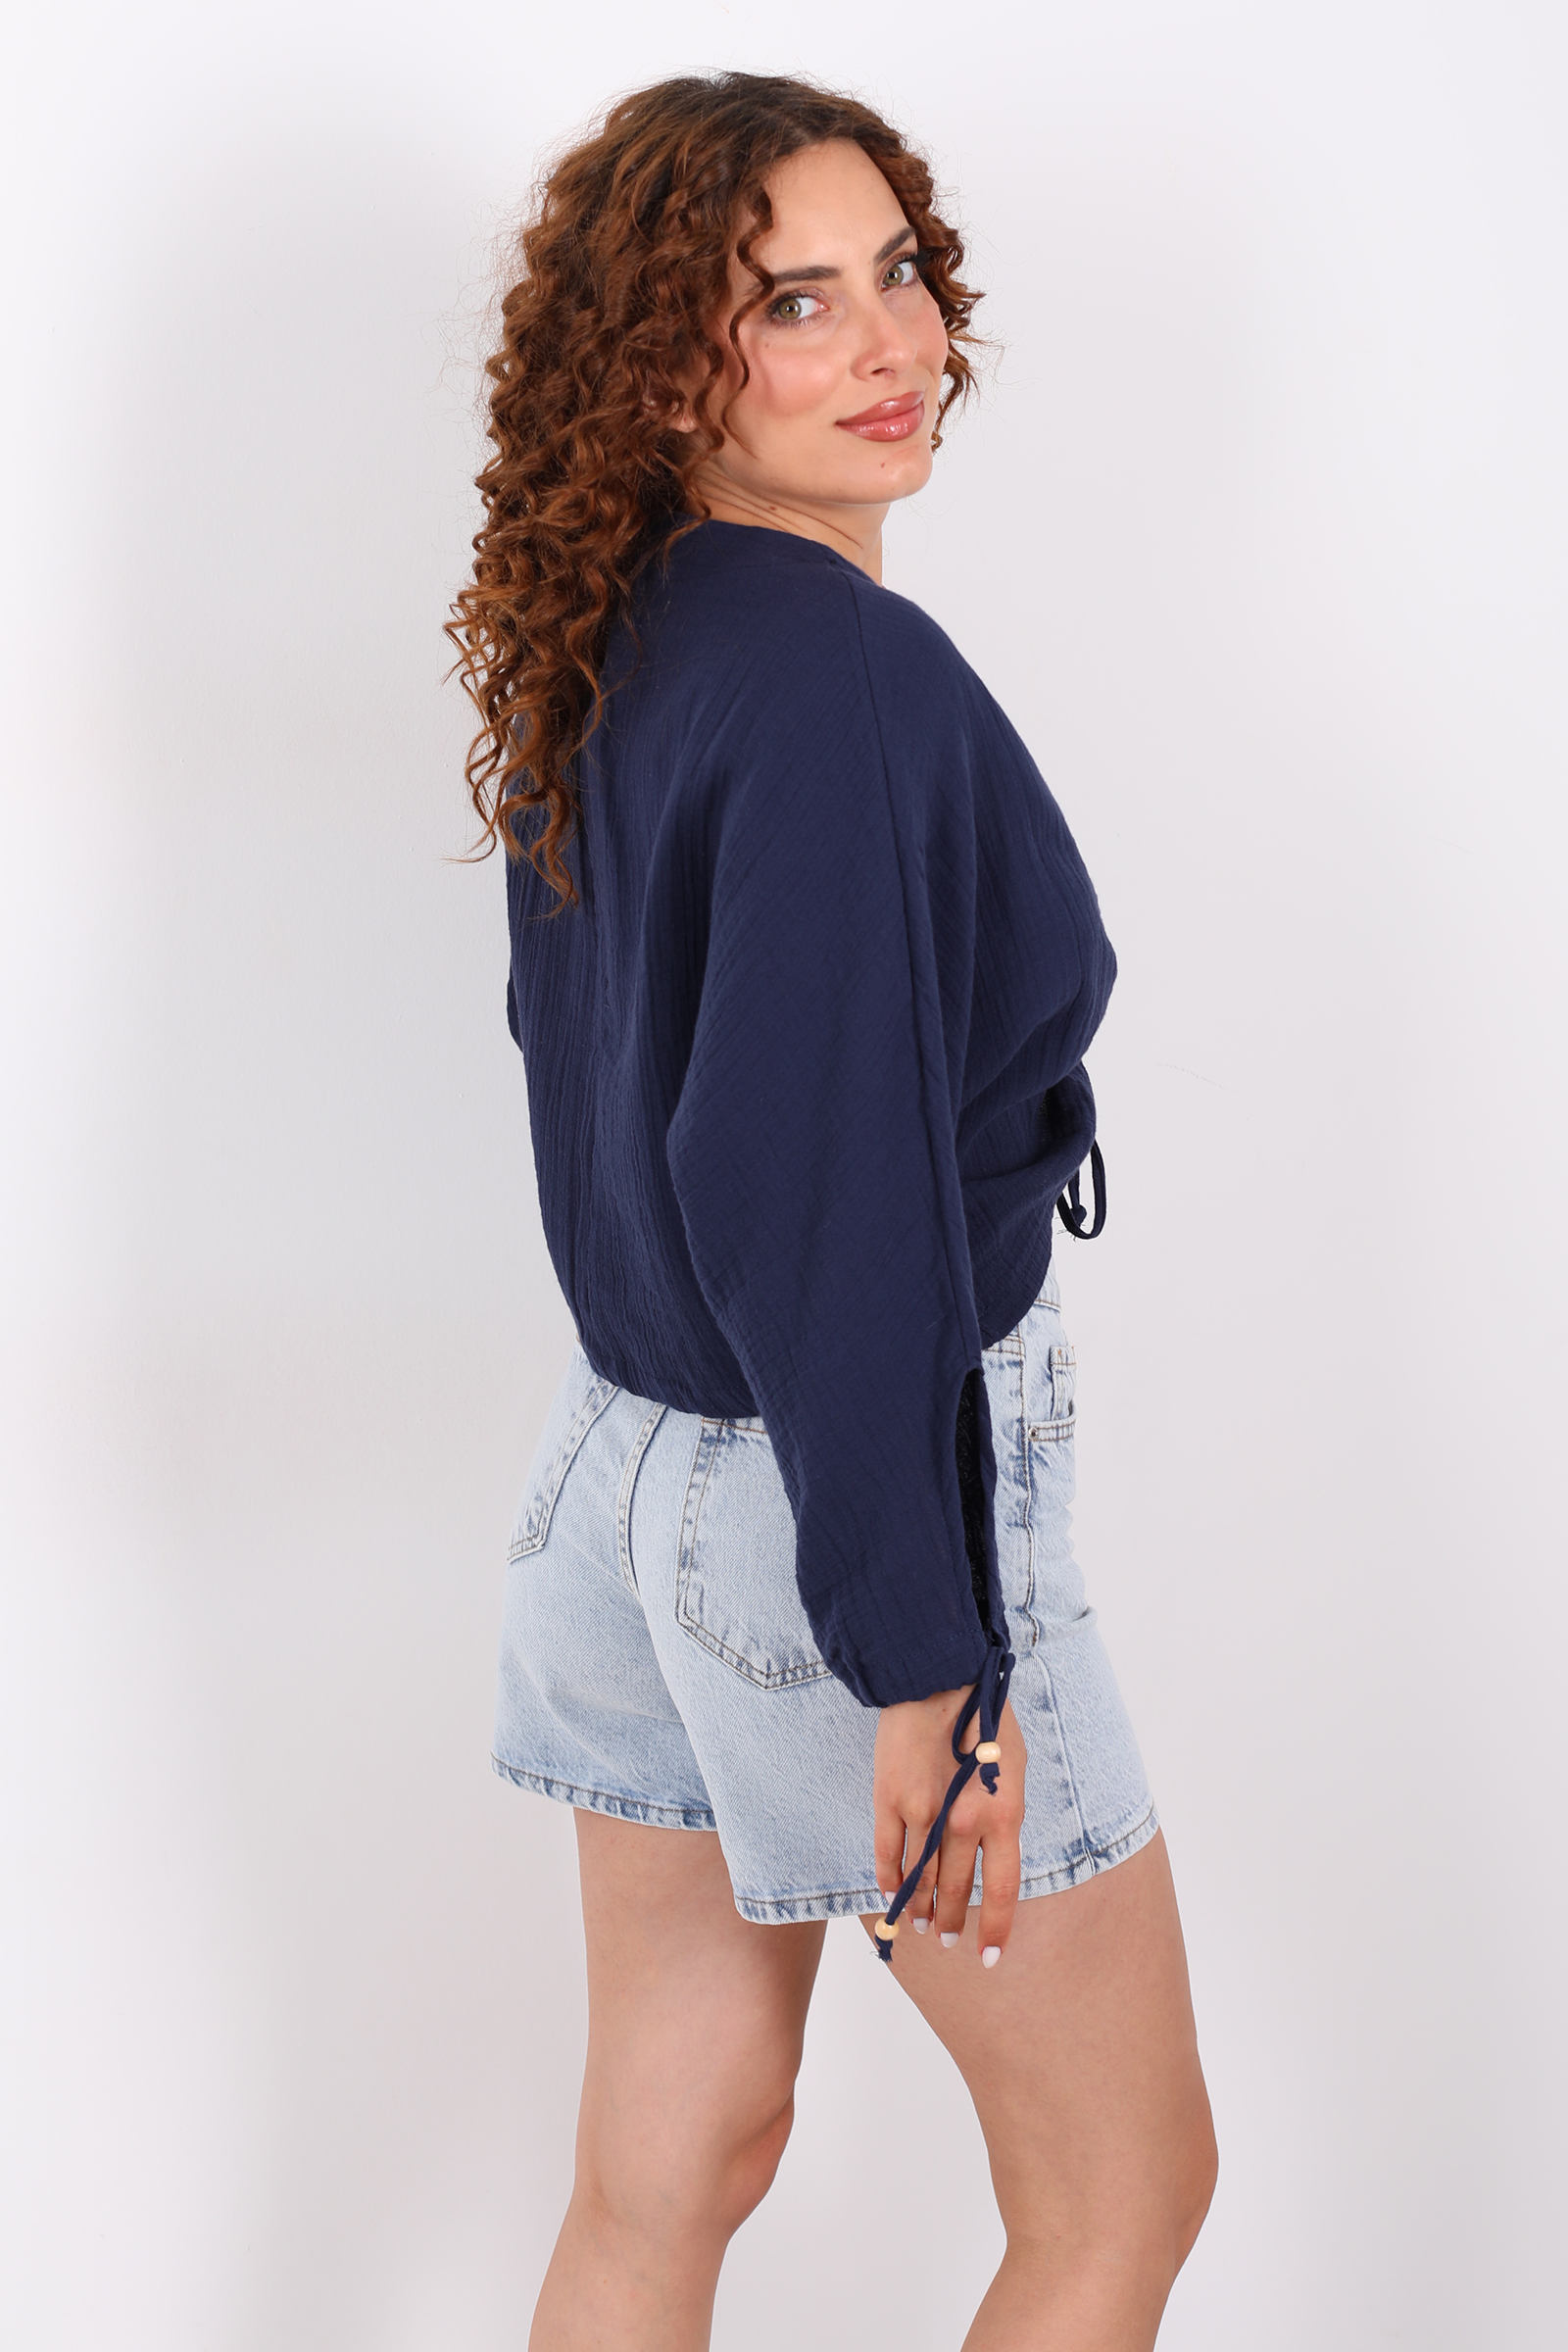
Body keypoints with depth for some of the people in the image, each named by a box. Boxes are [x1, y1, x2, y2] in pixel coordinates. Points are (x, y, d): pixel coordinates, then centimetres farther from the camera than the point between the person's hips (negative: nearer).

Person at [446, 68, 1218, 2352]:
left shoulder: (612, 644, 6)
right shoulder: (847, 672, -22)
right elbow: (822, 1193, -27)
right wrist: (921, 1659, -22)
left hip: (634, 1453, 8)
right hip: (852, 1490, -8)